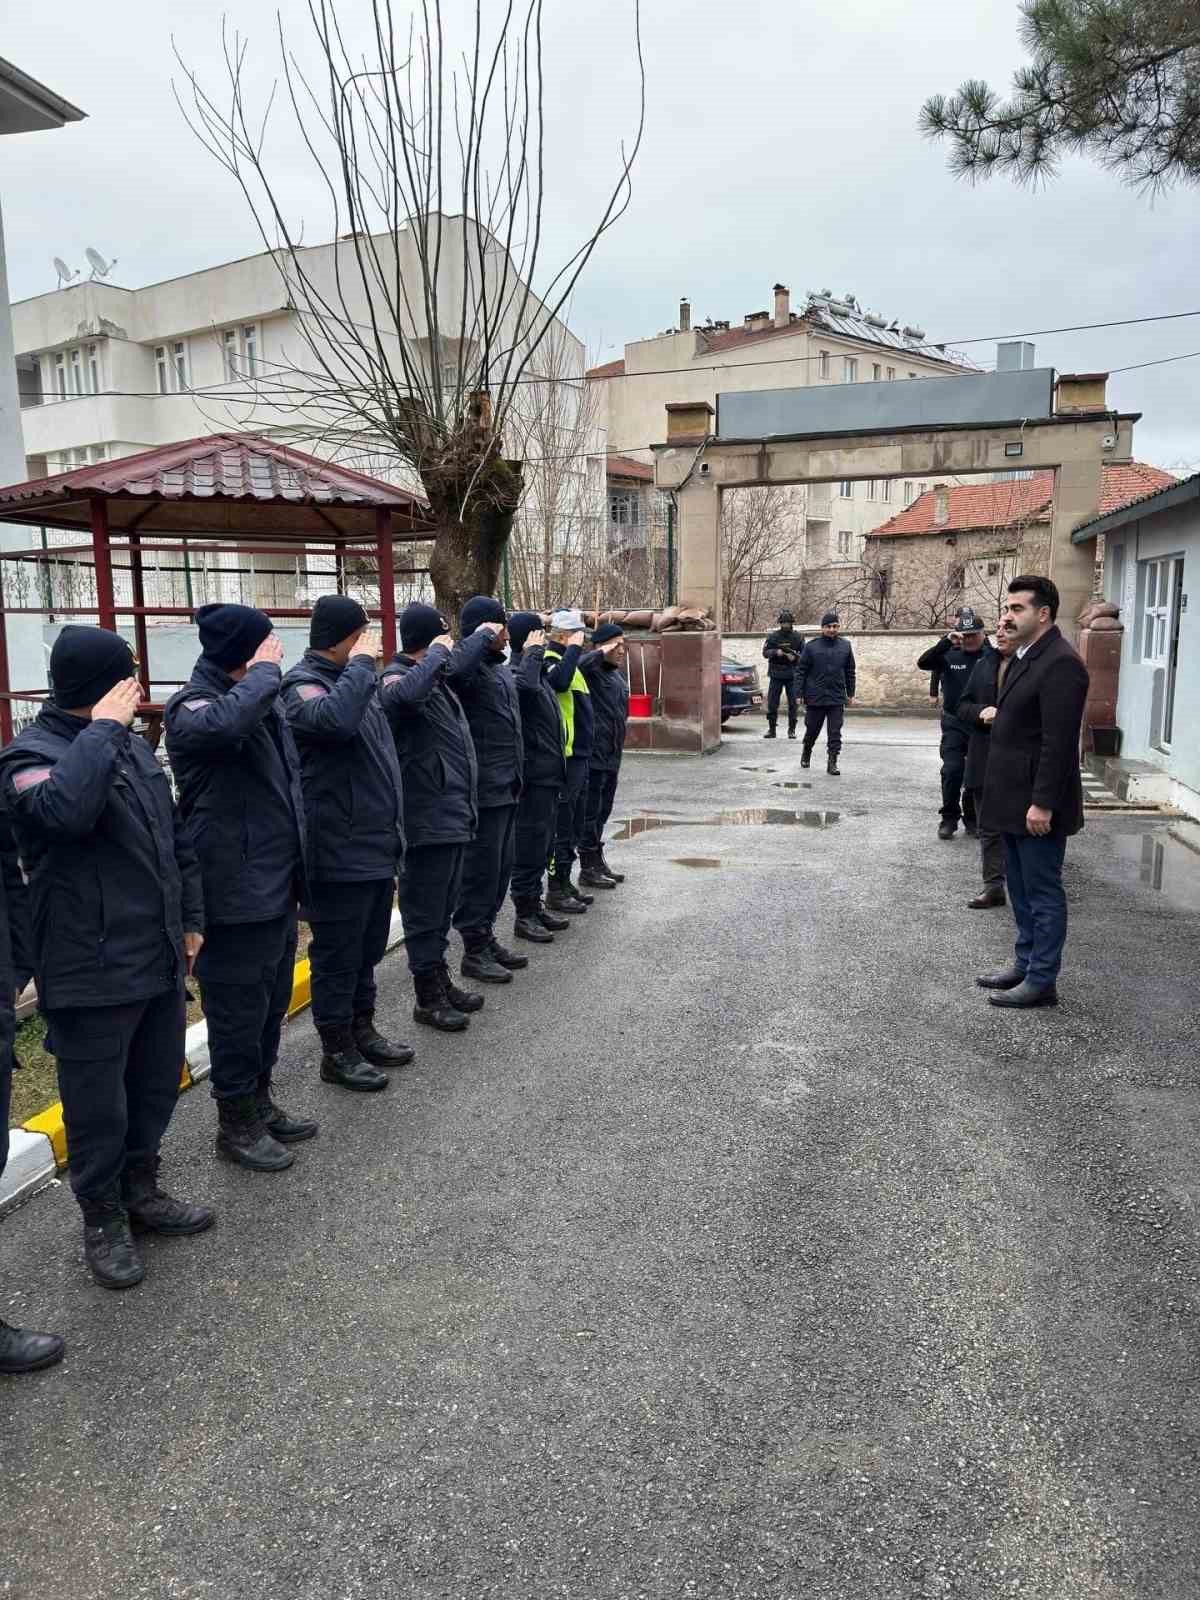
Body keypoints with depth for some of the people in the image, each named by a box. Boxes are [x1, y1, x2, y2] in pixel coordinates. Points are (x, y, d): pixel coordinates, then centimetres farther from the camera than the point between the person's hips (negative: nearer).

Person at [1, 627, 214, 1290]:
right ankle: (103, 1220, 27)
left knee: (157, 1084, 19)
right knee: (99, 1105, 7)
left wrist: (189, 919, 16)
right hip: (91, 975, -7)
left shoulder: (132, 745, 11)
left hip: (159, 960, 8)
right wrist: (101, 730, -27)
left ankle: (141, 1189, 39)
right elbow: (65, 809, -38)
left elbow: (176, 837, 17)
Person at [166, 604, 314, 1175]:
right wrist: (263, 673, -27)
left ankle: (260, 1102, 36)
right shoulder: (192, 704, -15)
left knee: (272, 1004, 19)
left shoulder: (262, 699, 12)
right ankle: (236, 1126, 20)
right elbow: (223, 723, -42)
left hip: (277, 883, 9)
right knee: (238, 1011, 4)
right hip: (236, 892, -9)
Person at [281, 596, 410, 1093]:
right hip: (339, 856, -9)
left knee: (367, 950, 19)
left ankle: (362, 1030, 34)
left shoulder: (351, 679, 15)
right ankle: (337, 1052, 17)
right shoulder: (303, 685, -14)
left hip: (376, 849, 9)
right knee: (337, 955, 4)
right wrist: (361, 664, -25)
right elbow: (335, 719, -39)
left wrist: (392, 832, 22)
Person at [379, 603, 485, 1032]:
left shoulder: (436, 677, 13)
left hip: (453, 815, 10)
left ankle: (440, 981, 33)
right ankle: (428, 997, 14)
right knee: (425, 911, 3)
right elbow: (406, 694, -40)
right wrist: (437, 652, -29)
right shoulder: (397, 679, -16)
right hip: (427, 820, -10)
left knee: (443, 908, 20)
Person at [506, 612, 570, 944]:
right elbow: (525, 686, -40)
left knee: (541, 846, 17)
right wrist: (533, 652, -26)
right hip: (533, 776, -10)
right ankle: (524, 915, 7)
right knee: (530, 847, -2)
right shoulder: (515, 673, -16)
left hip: (548, 775, 10)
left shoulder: (537, 671, 15)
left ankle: (535, 905, 27)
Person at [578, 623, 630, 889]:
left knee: (602, 813, 17)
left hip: (611, 756, 9)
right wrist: (601, 653, -28)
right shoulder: (590, 671, -13)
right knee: (591, 813, 0)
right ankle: (588, 868, 8)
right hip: (593, 756, -9)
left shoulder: (618, 674, 15)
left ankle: (598, 861, 28)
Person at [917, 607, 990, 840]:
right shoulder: (949, 655, -1)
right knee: (952, 770, -10)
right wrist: (946, 642, -26)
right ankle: (949, 818, 6)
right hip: (954, 724, 0)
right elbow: (923, 663, -17)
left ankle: (972, 819, 25)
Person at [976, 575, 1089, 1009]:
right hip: (1013, 801, 10)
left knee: (1042, 893, 1)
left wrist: (1043, 803, -23)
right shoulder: (1020, 658, 13)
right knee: (1022, 890, 18)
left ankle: (1042, 982, 10)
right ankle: (1025, 964, 31)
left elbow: (1058, 742, -23)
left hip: (1037, 804, -10)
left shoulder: (1060, 664, -18)